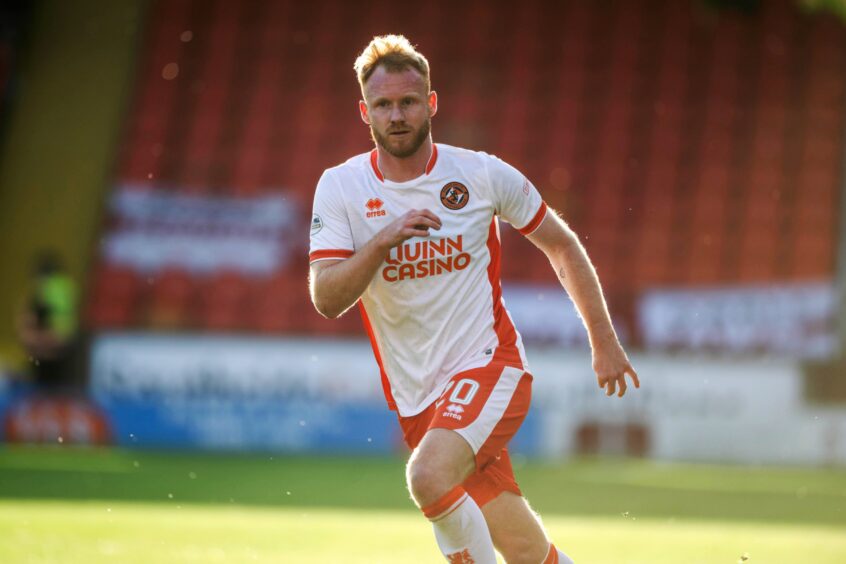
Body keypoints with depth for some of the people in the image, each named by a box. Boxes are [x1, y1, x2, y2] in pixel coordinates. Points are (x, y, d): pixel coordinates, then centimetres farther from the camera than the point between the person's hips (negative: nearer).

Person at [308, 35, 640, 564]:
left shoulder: (482, 174, -4)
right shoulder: (341, 188, -2)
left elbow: (562, 245, 9)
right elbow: (326, 299, -12)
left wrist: (605, 342, 10)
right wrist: (382, 241, -27)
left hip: (490, 364, -2)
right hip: (416, 396, 2)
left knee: (429, 476, -31)